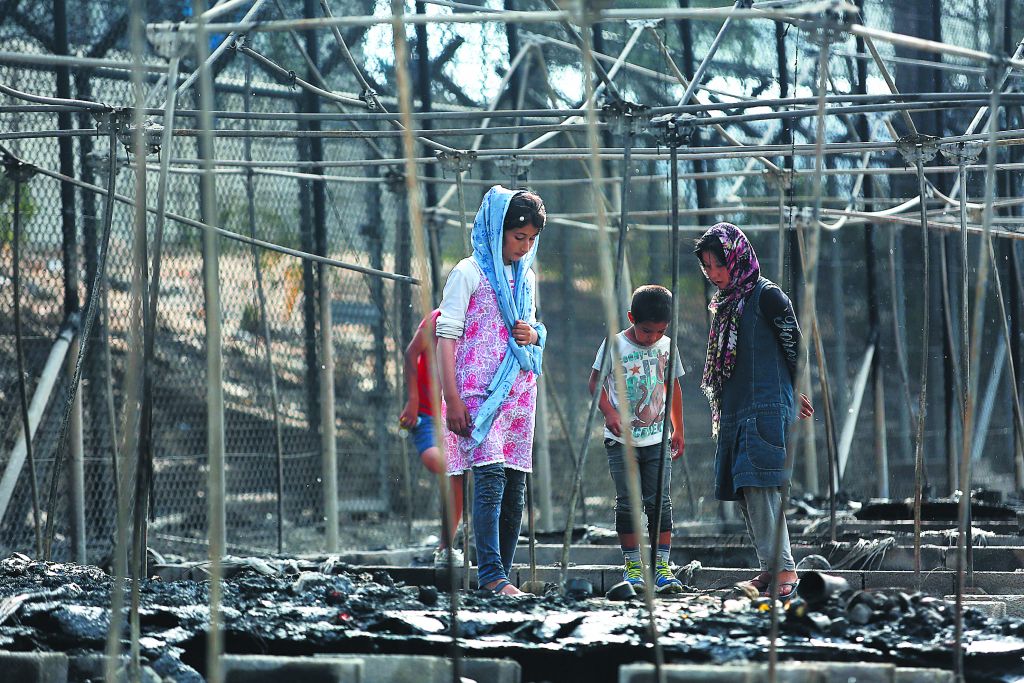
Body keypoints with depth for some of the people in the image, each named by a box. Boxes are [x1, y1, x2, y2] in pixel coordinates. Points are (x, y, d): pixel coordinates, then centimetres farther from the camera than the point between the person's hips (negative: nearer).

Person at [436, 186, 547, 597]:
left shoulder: (526, 278, 18)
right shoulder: (470, 273, -2)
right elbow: (447, 336, -6)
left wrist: (534, 334, 3)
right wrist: (451, 399, -14)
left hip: (519, 390, 7)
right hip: (479, 389, -7)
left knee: (514, 487, 3)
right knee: (490, 475, -19)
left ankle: (501, 576, 6)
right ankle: (491, 574, -23)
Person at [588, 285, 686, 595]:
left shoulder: (667, 347, 4)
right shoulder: (615, 345, -6)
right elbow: (595, 383, 0)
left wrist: (678, 430, 18)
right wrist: (609, 412, -16)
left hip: (656, 439, 2)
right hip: (622, 440, -2)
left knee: (660, 502, -4)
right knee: (627, 503, -1)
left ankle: (661, 567, -3)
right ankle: (632, 566, 7)